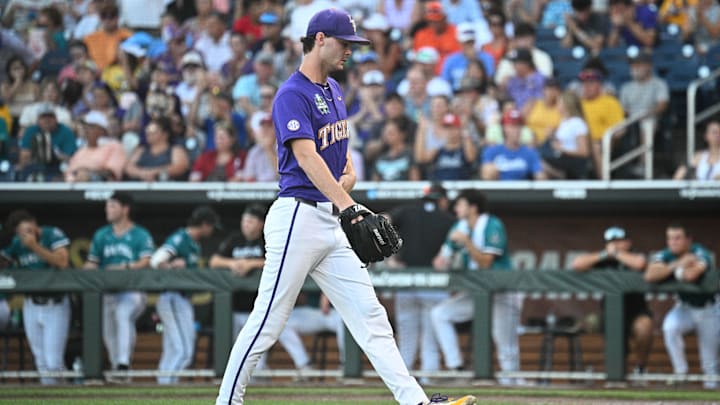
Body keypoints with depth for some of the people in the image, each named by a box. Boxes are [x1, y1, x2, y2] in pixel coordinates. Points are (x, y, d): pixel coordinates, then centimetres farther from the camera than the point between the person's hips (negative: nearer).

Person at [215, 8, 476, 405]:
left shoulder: (333, 90, 16)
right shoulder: (292, 95, -13)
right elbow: (306, 156, -25)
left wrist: (349, 173, 4)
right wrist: (349, 208, -35)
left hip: (331, 223, 9)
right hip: (298, 219, -9)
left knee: (370, 316, 2)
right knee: (267, 323, -4)